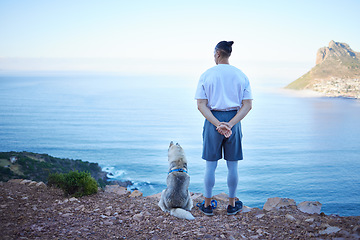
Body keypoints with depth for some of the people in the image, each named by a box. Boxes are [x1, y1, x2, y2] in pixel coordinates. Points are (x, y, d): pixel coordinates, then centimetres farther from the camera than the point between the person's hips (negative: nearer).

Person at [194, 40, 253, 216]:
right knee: (232, 165, 11)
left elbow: (201, 105, -10)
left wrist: (217, 124, -16)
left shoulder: (206, 75, -3)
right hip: (234, 120, 2)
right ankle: (232, 205, 23)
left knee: (210, 165, 8)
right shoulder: (241, 75, 3)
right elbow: (248, 105, -5)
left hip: (212, 119, -1)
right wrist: (230, 124, -14)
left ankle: (207, 205, 19)